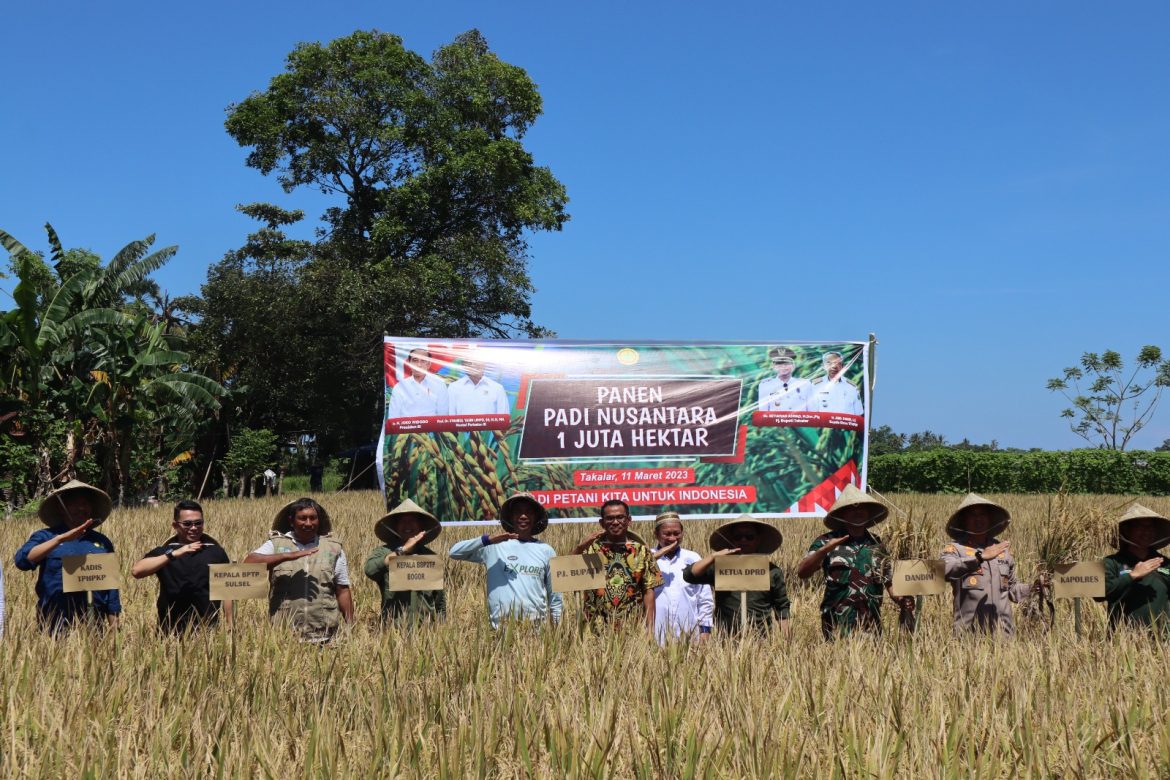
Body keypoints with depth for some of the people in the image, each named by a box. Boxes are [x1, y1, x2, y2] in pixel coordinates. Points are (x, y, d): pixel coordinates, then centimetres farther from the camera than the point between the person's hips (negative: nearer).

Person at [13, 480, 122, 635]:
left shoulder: (102, 541, 13)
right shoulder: (45, 537, 5)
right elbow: (22, 560, -13)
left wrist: (114, 628, 10)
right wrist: (60, 538, -21)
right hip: (55, 626, -2)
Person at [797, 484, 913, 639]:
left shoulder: (877, 545, 14)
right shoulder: (826, 542, 1)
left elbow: (890, 581, 18)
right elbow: (802, 573, -10)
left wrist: (904, 604, -2)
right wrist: (825, 550, -25)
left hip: (871, 625, 3)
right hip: (837, 625, -3)